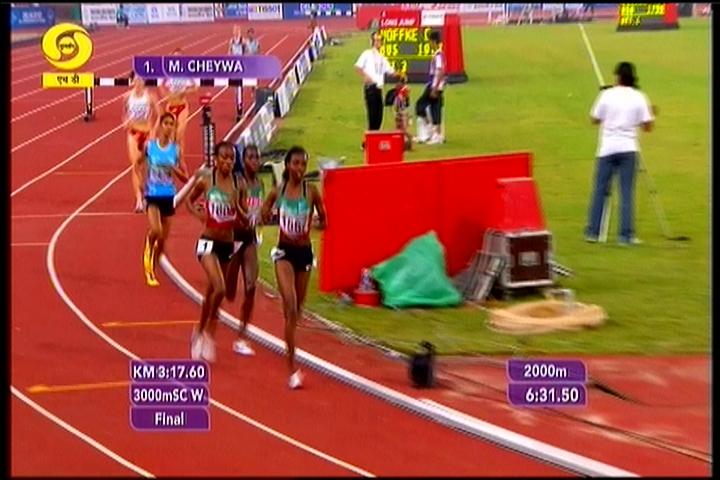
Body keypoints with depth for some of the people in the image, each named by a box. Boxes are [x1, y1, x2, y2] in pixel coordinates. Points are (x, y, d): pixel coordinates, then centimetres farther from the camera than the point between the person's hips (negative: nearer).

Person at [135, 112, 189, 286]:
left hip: (168, 196, 2)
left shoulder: (176, 150, 0)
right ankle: (148, 249, 9)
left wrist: (174, 169, -16)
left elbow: (185, 177, 3)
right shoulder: (149, 146, -3)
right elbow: (138, 164, 13)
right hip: (152, 195, -2)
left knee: (163, 238, 8)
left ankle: (152, 270, 28)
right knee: (155, 230, -24)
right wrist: (142, 181, -2)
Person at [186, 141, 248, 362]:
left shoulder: (237, 184, 0)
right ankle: (209, 330, 0)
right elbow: (189, 200, 10)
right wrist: (197, 213, -9)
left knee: (212, 292, 16)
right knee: (219, 289, -22)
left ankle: (200, 332, 37)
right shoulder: (206, 181, -7)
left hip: (227, 244, 4)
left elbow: (242, 218, 7)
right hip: (208, 242, -4)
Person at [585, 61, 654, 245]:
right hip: (628, 149, 0)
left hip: (607, 148, 0)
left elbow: (594, 120, 4)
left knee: (600, 190, 7)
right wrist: (651, 113, 19)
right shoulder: (639, 97, -1)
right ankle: (626, 235, -2)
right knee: (627, 192, 2)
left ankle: (593, 231, 9)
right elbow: (647, 126, 0)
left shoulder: (607, 95, -3)